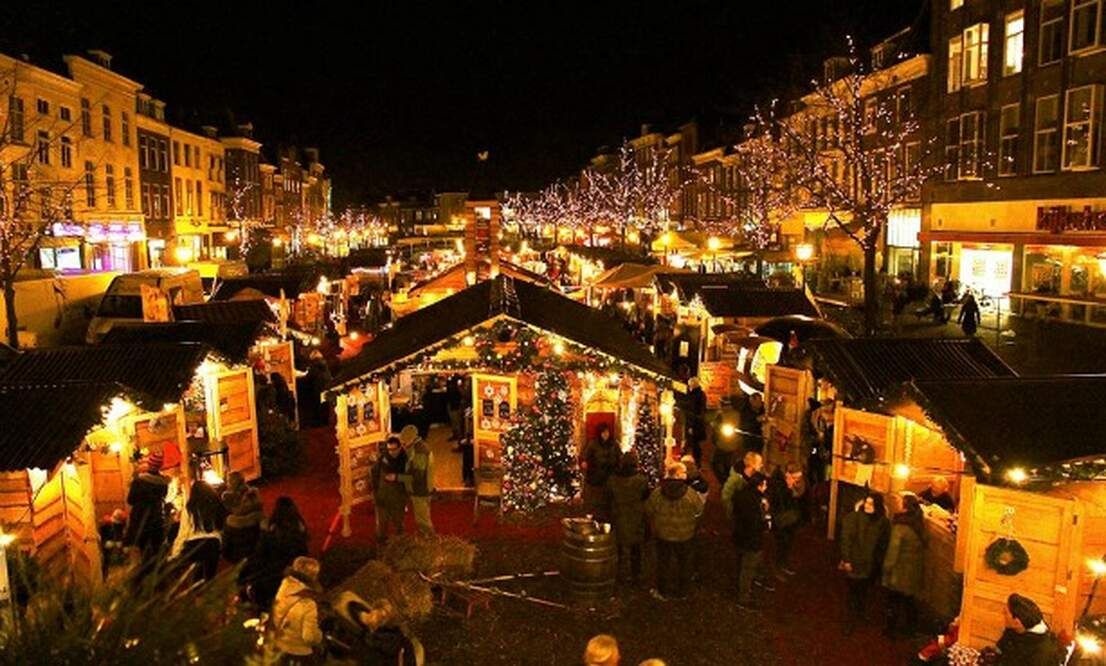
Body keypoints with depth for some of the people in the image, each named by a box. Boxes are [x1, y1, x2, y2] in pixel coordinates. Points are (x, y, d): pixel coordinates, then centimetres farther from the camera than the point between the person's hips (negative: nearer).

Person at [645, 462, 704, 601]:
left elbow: (648, 510, -6)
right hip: (684, 536, -1)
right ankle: (681, 592, 34)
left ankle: (663, 591, 32)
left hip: (663, 534, 1)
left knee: (663, 563, 19)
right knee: (683, 564, 20)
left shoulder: (657, 493, -18)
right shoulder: (690, 494, -22)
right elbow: (699, 511, -7)